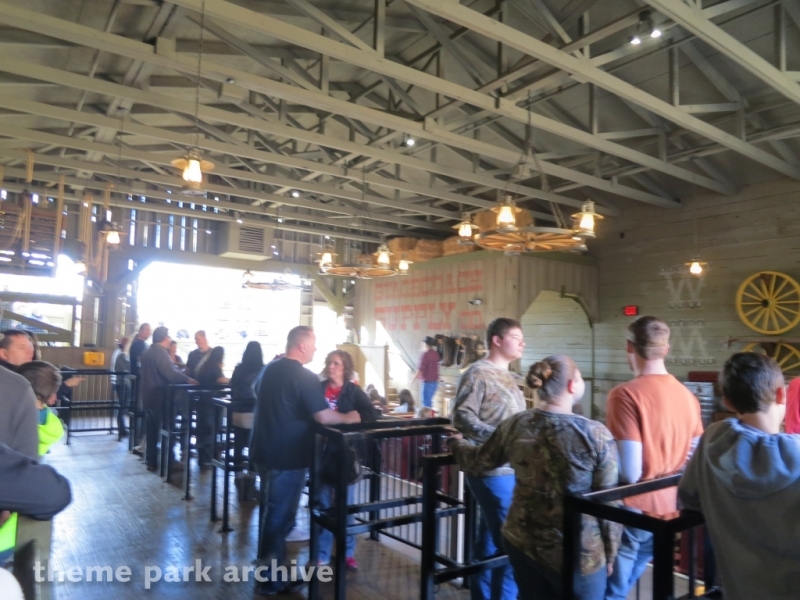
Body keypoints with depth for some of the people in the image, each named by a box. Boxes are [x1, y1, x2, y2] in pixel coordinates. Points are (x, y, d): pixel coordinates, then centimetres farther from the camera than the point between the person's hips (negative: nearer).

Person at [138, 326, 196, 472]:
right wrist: (188, 379, -19)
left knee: (152, 429, 13)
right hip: (159, 396, -9)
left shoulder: (147, 352, 13)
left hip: (148, 395, 9)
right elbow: (170, 373, -25)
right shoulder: (161, 352, -16)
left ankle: (151, 460, 18)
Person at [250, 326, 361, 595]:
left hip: (265, 451, 9)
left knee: (270, 512, 21)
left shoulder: (270, 369, 8)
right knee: (281, 516, 4)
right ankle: (273, 580, 16)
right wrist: (348, 418, -6)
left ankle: (267, 567, 34)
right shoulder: (305, 377, -20)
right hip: (287, 457, -9)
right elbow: (323, 417, -25)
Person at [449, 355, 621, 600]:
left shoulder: (516, 424, -6)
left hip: (521, 541, 4)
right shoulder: (596, 434, -17)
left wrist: (455, 442, 30)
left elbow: (480, 460, 10)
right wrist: (610, 554, 5)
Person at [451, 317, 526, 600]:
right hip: (492, 470, -9)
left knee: (490, 539, 18)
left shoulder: (508, 376, 15)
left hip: (510, 469, 9)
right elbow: (462, 416, -19)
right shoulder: (478, 373, -13)